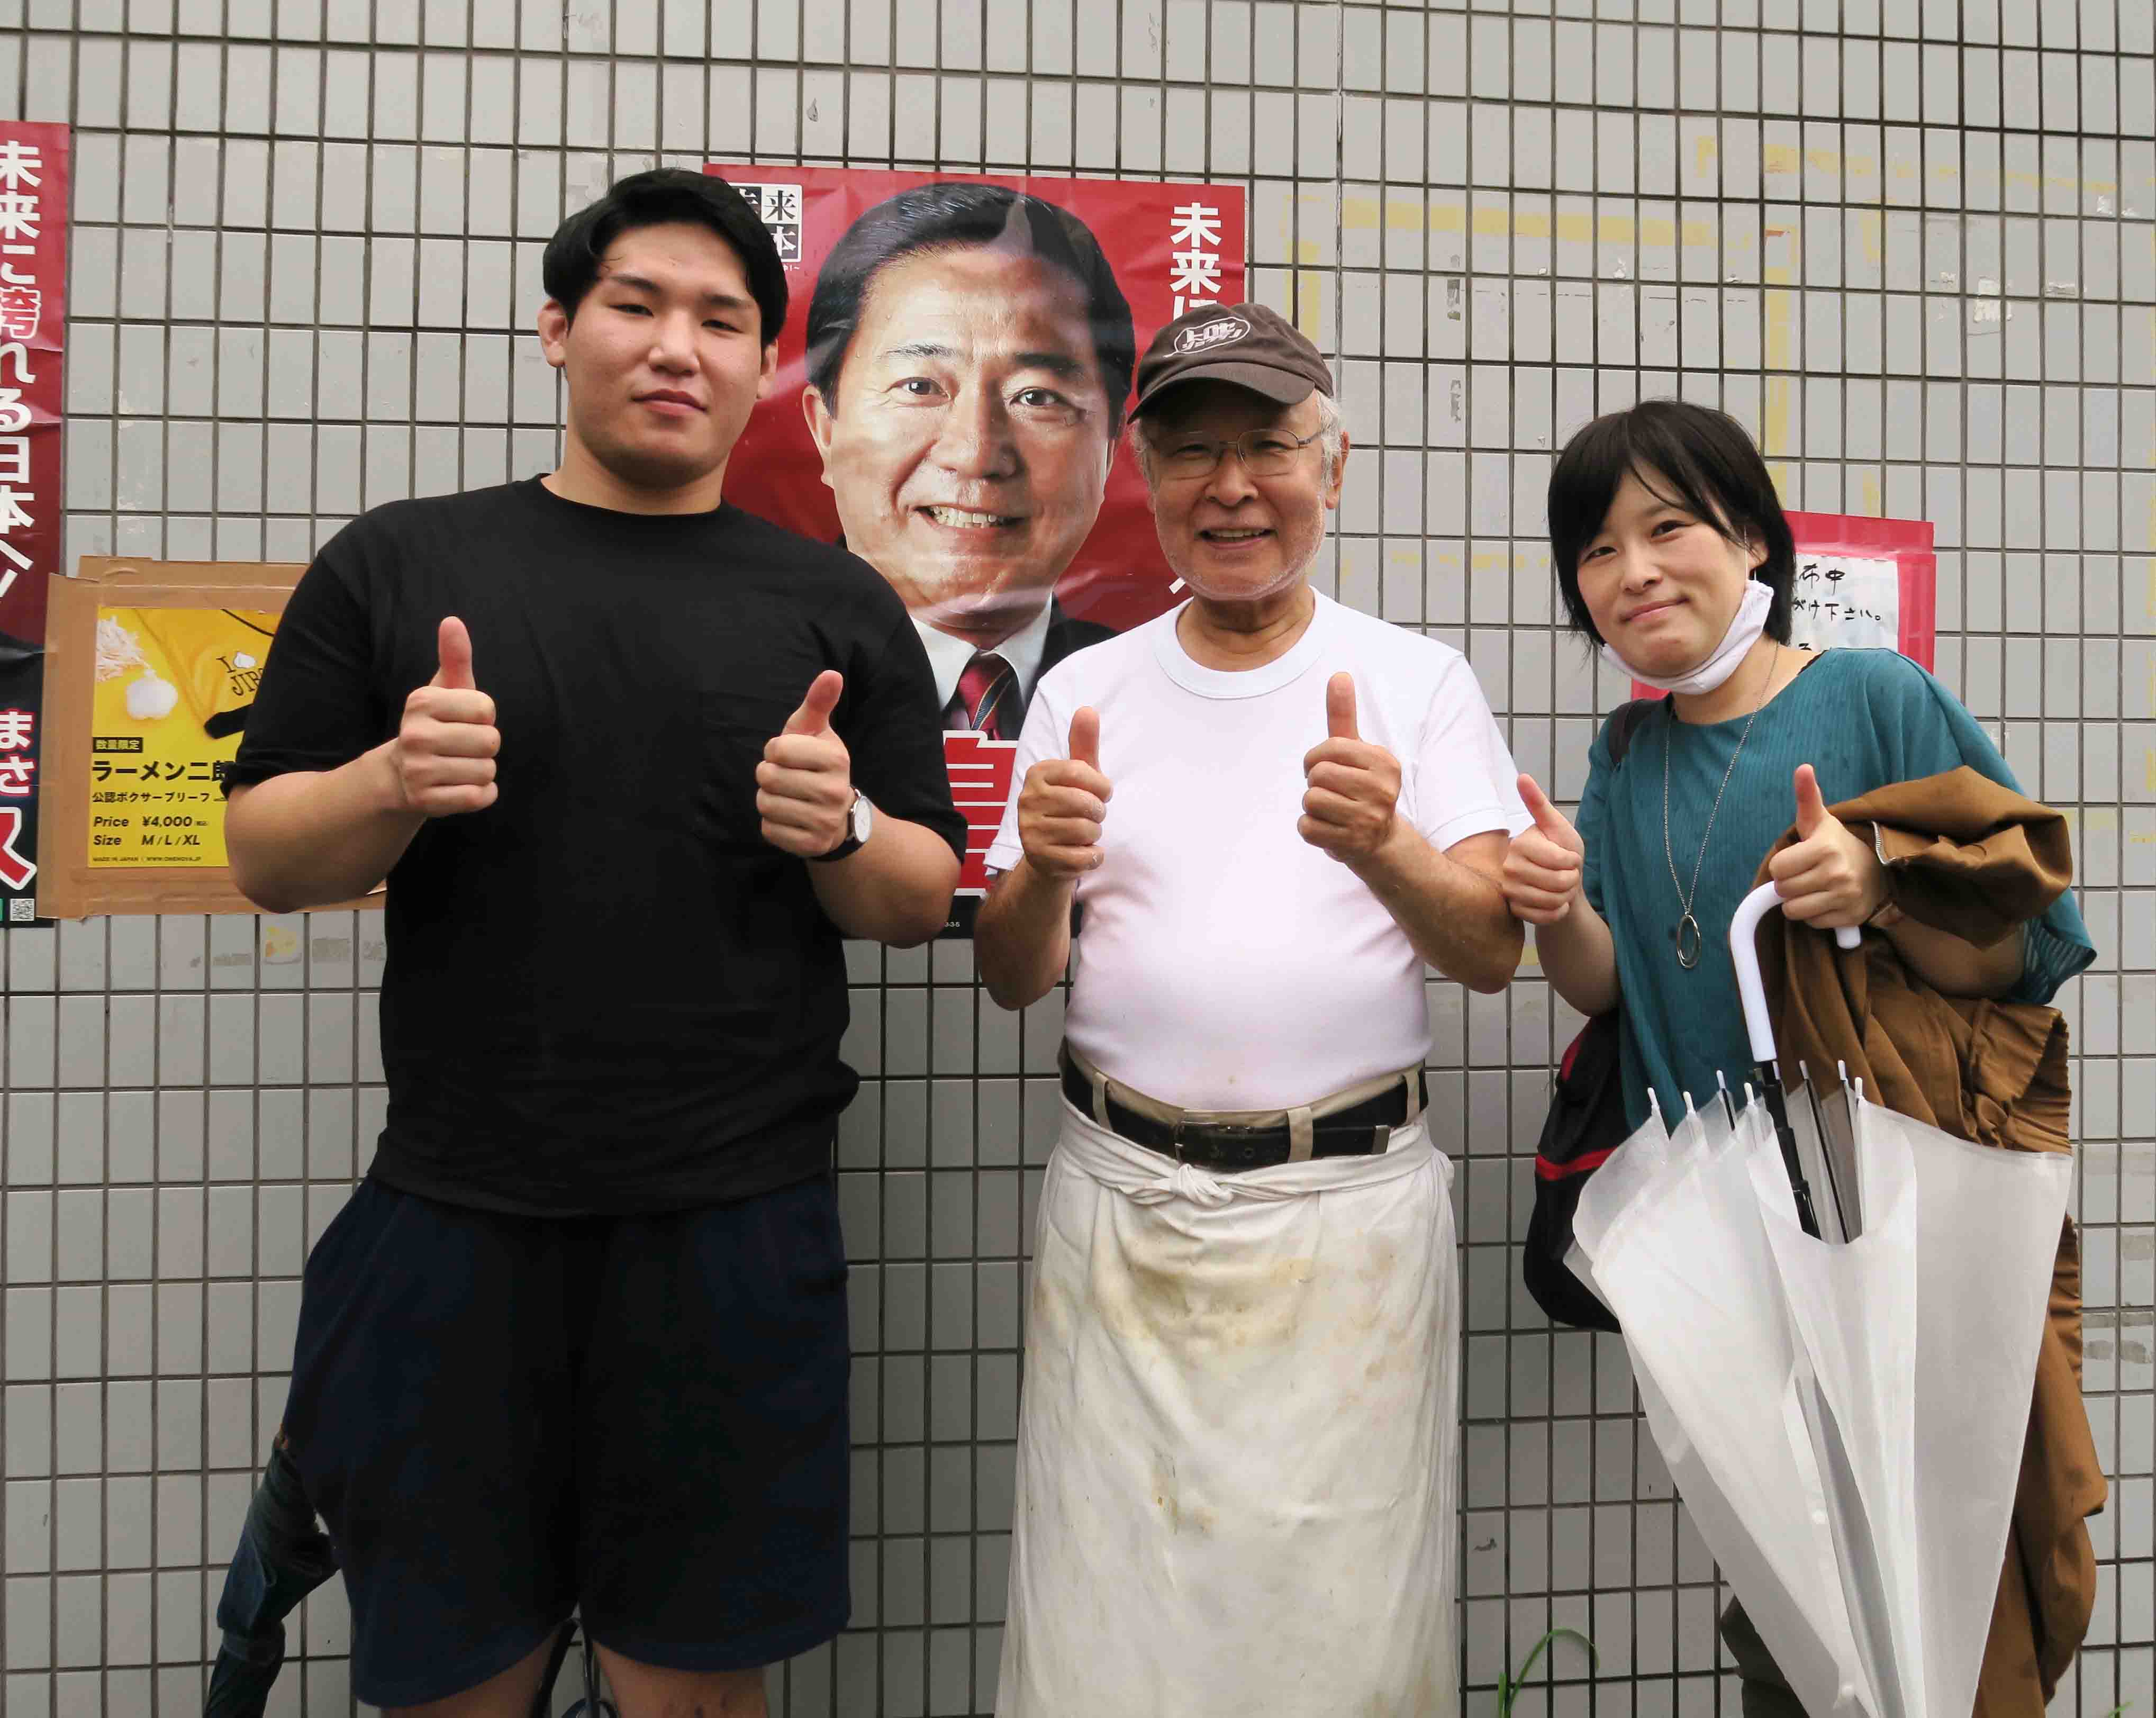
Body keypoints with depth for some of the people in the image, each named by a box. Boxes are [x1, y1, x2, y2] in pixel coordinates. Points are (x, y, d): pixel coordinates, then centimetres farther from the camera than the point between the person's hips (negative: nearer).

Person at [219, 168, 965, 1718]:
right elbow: (266, 860, 6)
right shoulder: (396, 568, 5)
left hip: (734, 1226, 0)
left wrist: (841, 832, -15)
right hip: (453, 1223, 1)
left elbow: (925, 902, 6)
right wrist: (394, 786, -14)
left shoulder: (838, 609, 5)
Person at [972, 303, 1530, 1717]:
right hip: (1124, 1205, 2)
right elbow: (1014, 979, 7)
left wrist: (1385, 848, -25)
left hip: (1354, 1210, -1)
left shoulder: (1421, 681, 2)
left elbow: (1494, 953, -5)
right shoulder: (1086, 690, 7)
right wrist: (1044, 873, -15)